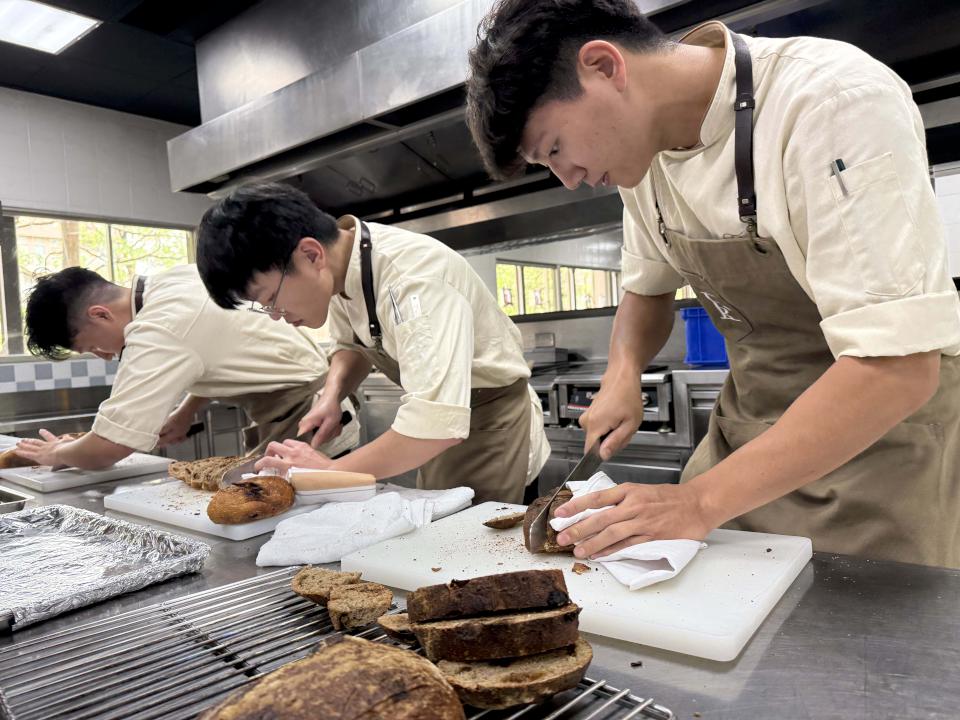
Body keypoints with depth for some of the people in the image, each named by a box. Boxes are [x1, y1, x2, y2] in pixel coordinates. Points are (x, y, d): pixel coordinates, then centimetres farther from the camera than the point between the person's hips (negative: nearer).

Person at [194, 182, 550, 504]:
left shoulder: (413, 278, -33)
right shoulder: (341, 264, -8)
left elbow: (437, 423, -40)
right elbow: (352, 343, 11)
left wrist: (330, 470, -27)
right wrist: (331, 397, -10)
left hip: (491, 425, -7)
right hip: (443, 434, 7)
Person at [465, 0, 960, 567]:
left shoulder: (838, 103, -24)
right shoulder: (645, 143, -2)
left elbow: (898, 367, -29)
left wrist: (700, 502, -28)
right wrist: (623, 376, -6)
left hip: (880, 434, -5)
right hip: (748, 430, 6)